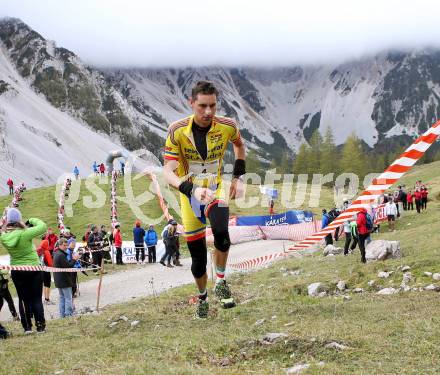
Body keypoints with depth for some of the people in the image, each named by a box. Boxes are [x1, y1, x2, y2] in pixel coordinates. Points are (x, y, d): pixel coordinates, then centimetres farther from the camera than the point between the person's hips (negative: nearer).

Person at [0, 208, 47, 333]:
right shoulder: (24, 234, -24)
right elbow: (43, 227, -23)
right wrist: (32, 220, -8)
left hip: (16, 271, 3)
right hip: (33, 269, -3)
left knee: (23, 299, 14)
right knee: (36, 299, 7)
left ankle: (27, 327, 14)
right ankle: (40, 326, 9)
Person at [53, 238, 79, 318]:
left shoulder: (57, 254, 13)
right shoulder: (61, 255, -20)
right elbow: (68, 266, -22)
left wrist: (73, 259, 4)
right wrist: (74, 259, -12)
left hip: (59, 281, 10)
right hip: (64, 281, -10)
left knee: (62, 298, 16)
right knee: (68, 298, -5)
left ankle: (62, 314, 19)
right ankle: (69, 314, -6)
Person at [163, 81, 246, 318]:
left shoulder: (227, 126, -14)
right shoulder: (177, 131, -21)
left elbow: (239, 145, 11)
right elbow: (168, 171, -26)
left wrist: (237, 176, 2)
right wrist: (192, 189, -43)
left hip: (216, 190, 0)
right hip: (190, 195, 0)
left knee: (221, 232, -32)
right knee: (198, 258, 5)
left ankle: (221, 282, -9)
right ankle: (202, 298, 34)